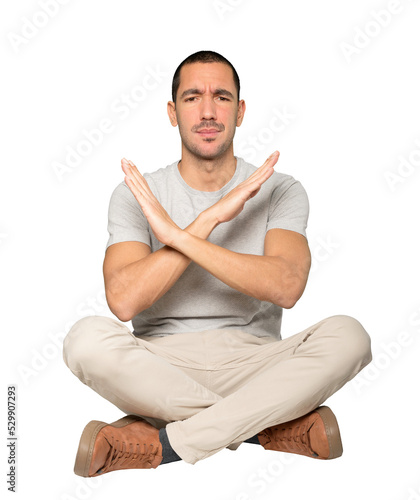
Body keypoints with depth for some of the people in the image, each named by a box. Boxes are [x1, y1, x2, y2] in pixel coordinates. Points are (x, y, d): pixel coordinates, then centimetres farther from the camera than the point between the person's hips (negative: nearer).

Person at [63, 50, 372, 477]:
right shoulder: (135, 194, 0)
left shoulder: (279, 191, 1)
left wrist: (177, 234, -20)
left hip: (254, 365, 1)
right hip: (161, 368, 0)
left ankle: (163, 444, -23)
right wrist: (211, 217, -18)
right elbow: (123, 300, -16)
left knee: (347, 336, -26)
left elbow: (286, 287, -18)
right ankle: (271, 425, -19)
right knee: (87, 338, -29)